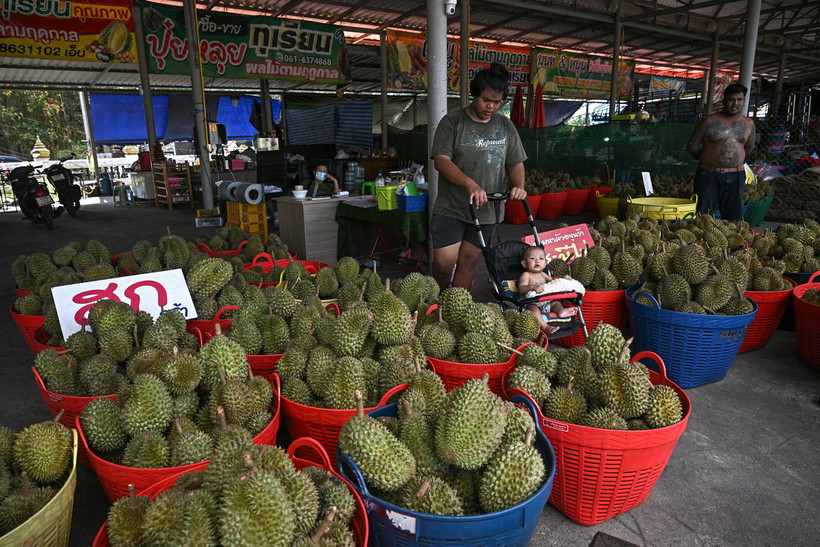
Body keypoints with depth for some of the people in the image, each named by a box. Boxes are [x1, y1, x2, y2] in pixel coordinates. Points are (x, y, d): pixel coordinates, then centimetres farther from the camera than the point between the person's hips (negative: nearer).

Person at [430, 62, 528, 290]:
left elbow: (516, 163, 14)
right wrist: (470, 184, -29)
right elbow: (441, 160, -14)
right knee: (444, 263, -6)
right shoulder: (452, 122, -4)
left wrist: (518, 186, -9)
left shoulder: (506, 126, 10)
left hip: (486, 211, 3)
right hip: (450, 209, -3)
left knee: (468, 263, 7)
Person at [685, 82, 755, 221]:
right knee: (702, 216, -4)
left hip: (736, 176, 4)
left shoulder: (748, 124, 10)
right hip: (709, 174, -4)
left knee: (734, 218, 8)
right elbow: (692, 146, 1)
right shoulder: (710, 121, -4)